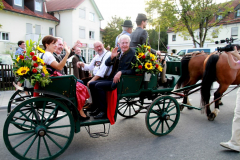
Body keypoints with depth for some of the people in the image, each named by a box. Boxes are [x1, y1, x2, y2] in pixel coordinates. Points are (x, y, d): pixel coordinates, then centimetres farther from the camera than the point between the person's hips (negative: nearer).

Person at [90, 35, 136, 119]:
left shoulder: (133, 53, -7)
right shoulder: (118, 52, 11)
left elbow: (134, 70, -14)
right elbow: (107, 64, 9)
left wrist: (121, 72, -26)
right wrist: (112, 56, -11)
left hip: (122, 81, -8)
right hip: (112, 79, 8)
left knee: (99, 85, -23)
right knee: (92, 84, 1)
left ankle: (104, 111, -12)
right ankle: (99, 106, 11)